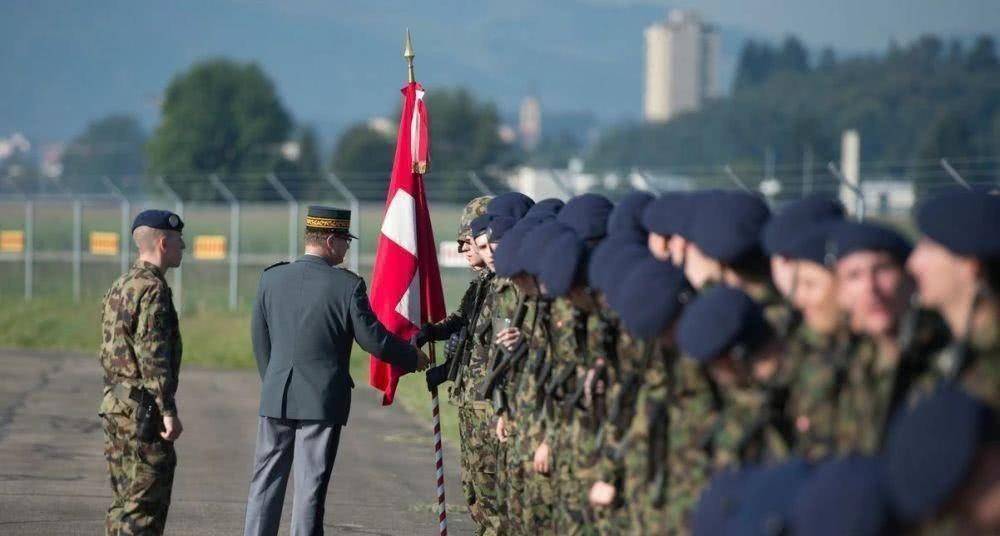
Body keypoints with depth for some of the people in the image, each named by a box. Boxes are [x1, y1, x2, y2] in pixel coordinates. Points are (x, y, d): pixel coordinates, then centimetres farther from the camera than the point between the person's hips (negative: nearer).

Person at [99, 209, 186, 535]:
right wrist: (169, 411, -21)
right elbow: (153, 354, -21)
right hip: (143, 411, -10)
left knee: (125, 502, 12)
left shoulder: (119, 287, 16)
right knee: (146, 505, -8)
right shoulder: (152, 290, -14)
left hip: (114, 407, 10)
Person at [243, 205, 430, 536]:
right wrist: (412, 359, 12)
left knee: (266, 480, 11)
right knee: (310, 485, 2)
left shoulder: (272, 278, 0)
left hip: (276, 397, 4)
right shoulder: (347, 286, -12)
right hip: (323, 398, -4)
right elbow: (373, 339, -6)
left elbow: (259, 337, 9)